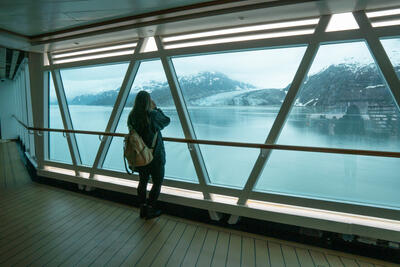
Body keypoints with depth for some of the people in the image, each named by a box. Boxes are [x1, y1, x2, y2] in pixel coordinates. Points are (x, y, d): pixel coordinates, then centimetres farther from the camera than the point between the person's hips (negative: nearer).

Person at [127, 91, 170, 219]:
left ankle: (143, 209, 31)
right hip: (155, 155, -6)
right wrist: (156, 108, 8)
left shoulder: (131, 116, -3)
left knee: (142, 182, 20)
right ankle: (150, 210, 19)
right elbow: (167, 120, -2)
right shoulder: (153, 115, -19)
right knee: (157, 183, 11)